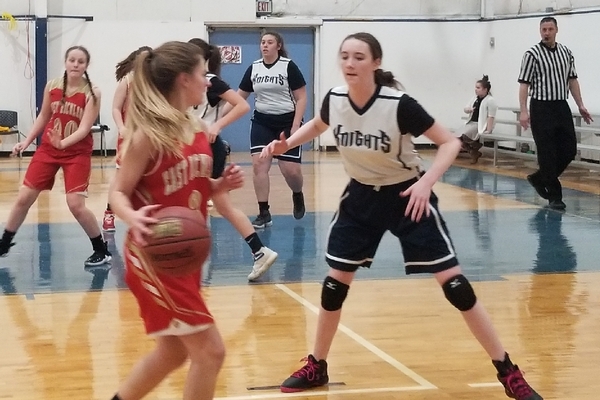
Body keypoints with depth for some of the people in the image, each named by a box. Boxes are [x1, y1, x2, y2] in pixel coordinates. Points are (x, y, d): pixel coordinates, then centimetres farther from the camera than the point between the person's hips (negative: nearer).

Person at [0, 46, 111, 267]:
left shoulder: (92, 92, -13)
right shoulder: (52, 86, -1)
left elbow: (84, 128, -19)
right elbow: (43, 117, 13)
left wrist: (63, 142, -34)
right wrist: (26, 141, 9)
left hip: (78, 152, -4)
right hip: (47, 148, 4)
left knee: (75, 204, -13)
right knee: (24, 198, 4)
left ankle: (102, 250, 5)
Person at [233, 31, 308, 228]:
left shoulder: (289, 66, -7)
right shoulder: (253, 68, 5)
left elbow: (301, 98, -7)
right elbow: (239, 97, 12)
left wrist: (295, 125, -15)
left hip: (286, 122, -3)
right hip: (262, 122, 4)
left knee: (291, 171, -6)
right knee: (258, 165, -10)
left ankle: (298, 195, 30)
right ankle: (264, 213, -3)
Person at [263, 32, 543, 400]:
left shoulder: (399, 104, -26)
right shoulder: (335, 100, -12)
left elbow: (451, 142, -19)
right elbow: (317, 126, 13)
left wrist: (426, 182, -33)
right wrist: (286, 144, -3)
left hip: (408, 195, -4)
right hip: (362, 196, 4)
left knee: (453, 282, -8)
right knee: (336, 281, 4)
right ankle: (317, 367, 23)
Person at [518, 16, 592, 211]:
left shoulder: (566, 52, 9)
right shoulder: (532, 54, -6)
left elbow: (572, 80, 15)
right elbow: (524, 84, -9)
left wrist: (580, 105, 10)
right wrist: (523, 111, -17)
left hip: (562, 107, 6)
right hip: (541, 109, -5)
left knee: (569, 150, 5)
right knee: (547, 153, -4)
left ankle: (540, 178, 25)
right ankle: (554, 196, 4)